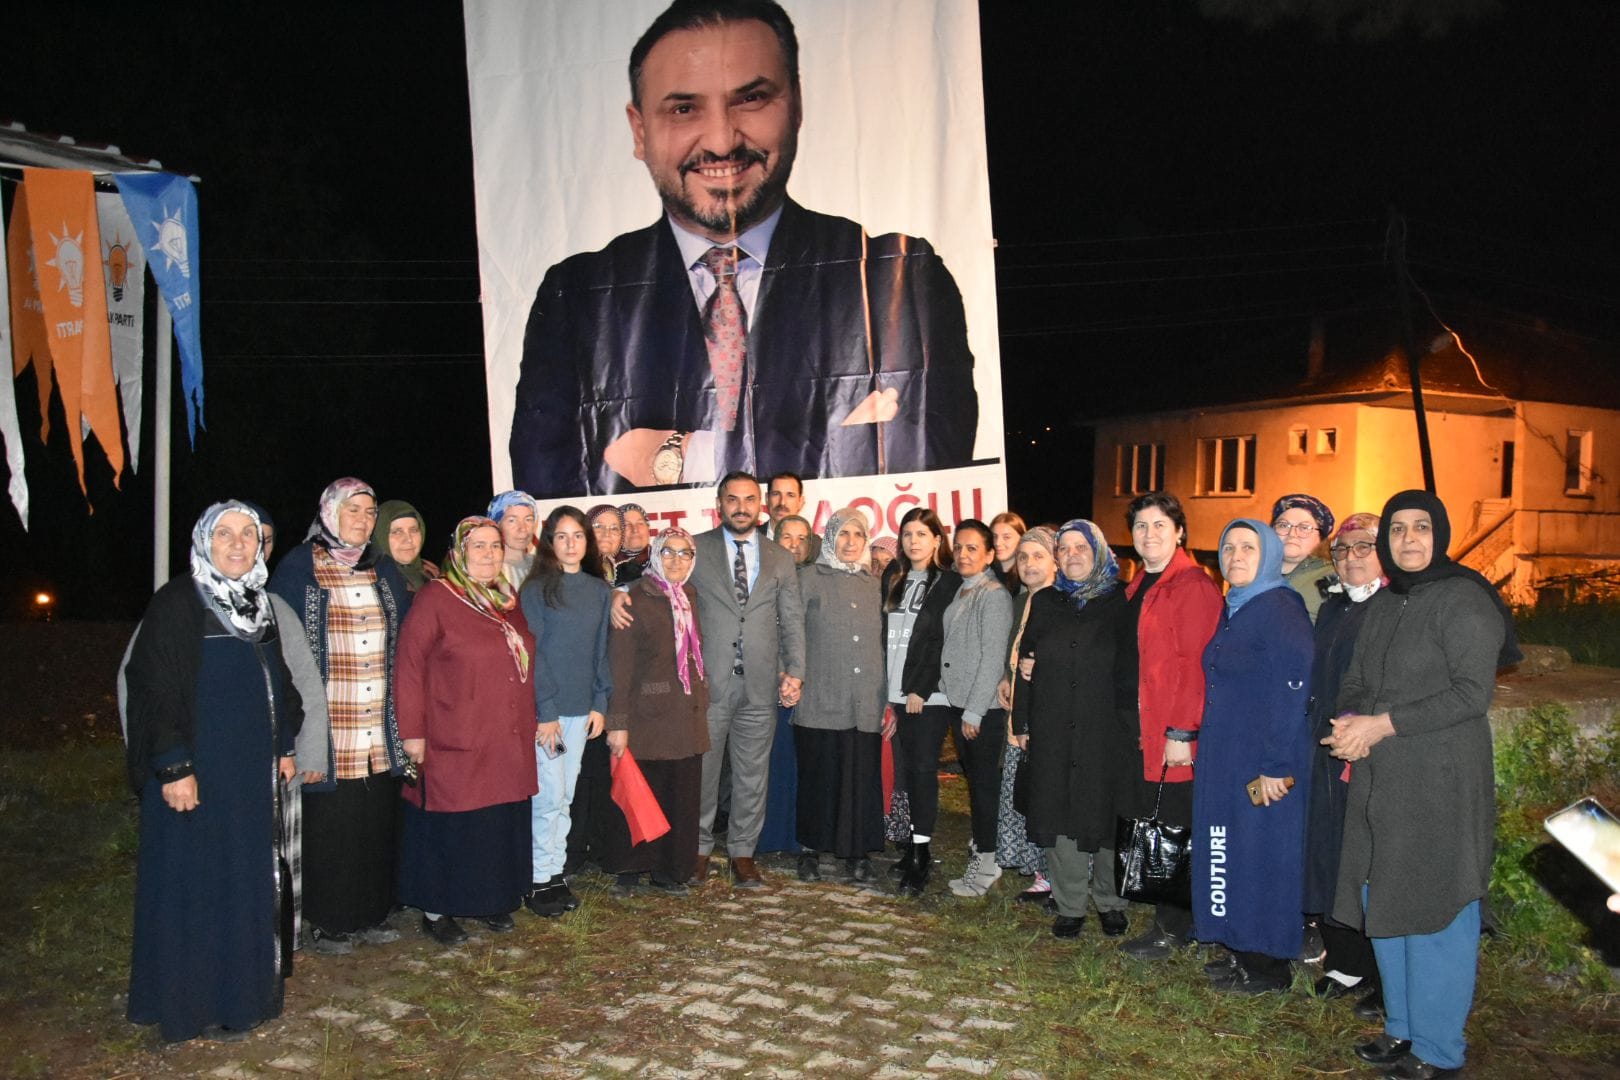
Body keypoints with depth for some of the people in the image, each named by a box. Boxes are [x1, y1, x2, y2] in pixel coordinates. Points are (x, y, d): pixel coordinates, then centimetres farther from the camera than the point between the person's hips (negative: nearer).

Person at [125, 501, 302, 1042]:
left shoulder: (258, 605, 11)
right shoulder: (176, 604, -11)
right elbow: (158, 690, -15)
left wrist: (283, 747, 15)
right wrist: (174, 768, -19)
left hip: (251, 773, 7)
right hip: (196, 771, -7)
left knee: (247, 880, 13)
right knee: (194, 883, 1)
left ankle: (241, 991, 25)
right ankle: (193, 1003, 13)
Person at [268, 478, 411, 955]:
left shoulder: (385, 572, 13)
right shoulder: (298, 569, -1)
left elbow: (404, 642, 15)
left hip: (380, 729, 4)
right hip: (328, 727, -4)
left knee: (377, 821, 7)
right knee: (329, 824, 0)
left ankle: (371, 915, 21)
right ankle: (327, 923, 15)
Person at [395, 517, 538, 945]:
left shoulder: (509, 601, 12)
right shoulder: (435, 599, -8)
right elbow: (409, 668, -11)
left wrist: (536, 720, 18)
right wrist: (413, 733, -14)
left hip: (508, 743, 6)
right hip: (455, 746, -6)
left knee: (502, 825, 11)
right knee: (452, 828, 3)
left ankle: (491, 900, 27)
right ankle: (436, 910, 19)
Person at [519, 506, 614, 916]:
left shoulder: (600, 591, 8)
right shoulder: (535, 590, -6)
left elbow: (602, 651, 10)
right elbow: (532, 654, -9)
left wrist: (600, 704, 4)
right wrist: (545, 712, -12)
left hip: (582, 709, 4)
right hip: (545, 709, -4)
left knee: (567, 797, 10)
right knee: (550, 796, -2)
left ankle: (557, 874, 19)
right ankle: (539, 880, 10)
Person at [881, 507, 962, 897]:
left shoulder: (949, 583, -2)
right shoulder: (892, 579, 14)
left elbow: (945, 642, -7)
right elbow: (883, 634, 12)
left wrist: (921, 689, -12)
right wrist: (884, 690, 5)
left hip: (927, 695, -4)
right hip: (895, 692, 4)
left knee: (923, 769, -4)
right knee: (905, 771, 6)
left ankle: (920, 855, 0)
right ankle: (911, 848, 13)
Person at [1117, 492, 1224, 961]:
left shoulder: (1194, 586, -11)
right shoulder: (1137, 587, 16)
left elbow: (1196, 664, -17)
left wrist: (1181, 732, -21)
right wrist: (1124, 724, 11)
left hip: (1171, 732, -9)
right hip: (1134, 727, 9)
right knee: (1142, 827, 13)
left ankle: (1173, 930, 13)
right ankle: (1168, 918, 26)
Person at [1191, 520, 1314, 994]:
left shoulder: (1279, 609, -16)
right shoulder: (1233, 608, 12)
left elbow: (1294, 688, -22)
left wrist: (1276, 764, -22)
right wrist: (1207, 746, 12)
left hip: (1263, 763, -9)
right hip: (1226, 757, 9)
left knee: (1262, 853, 2)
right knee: (1230, 851, 14)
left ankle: (1269, 967, 16)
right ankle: (1244, 954, 27)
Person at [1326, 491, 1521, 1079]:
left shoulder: (1463, 599, -9)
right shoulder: (1382, 605, 14)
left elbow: (1471, 693, -16)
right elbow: (1354, 682, 18)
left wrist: (1381, 724, -16)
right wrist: (1349, 722, -3)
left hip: (1442, 785, -7)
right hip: (1379, 782, 8)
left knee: (1434, 911, -1)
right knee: (1383, 907, 14)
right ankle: (1402, 1030, 29)